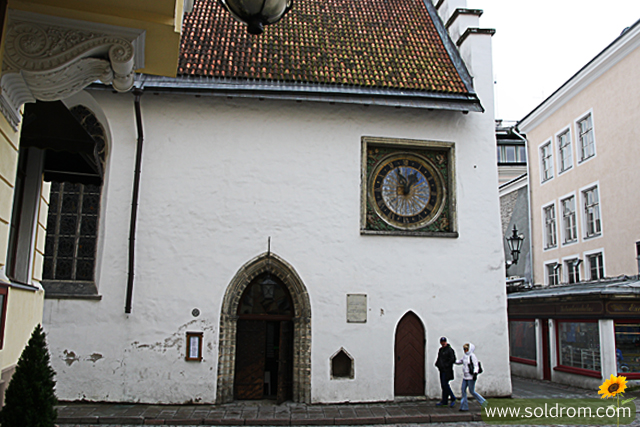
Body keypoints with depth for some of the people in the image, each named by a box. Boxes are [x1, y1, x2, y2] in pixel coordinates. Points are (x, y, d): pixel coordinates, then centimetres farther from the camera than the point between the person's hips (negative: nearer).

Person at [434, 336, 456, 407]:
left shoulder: (450, 350, -9)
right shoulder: (440, 349, 16)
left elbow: (453, 359, -15)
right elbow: (439, 358, 26)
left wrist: (446, 365, -17)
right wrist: (437, 364, 9)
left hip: (447, 370, -8)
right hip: (442, 370, 8)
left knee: (445, 384, -10)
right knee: (443, 385, 9)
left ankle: (453, 398, 3)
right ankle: (444, 401, 14)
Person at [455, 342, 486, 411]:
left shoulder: (472, 356, -12)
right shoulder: (465, 356, 13)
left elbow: (476, 366, -17)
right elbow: (460, 362, 28)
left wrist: (475, 373, -27)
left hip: (471, 377, -8)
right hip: (465, 377, 8)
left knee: (472, 391, -1)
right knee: (463, 390, 4)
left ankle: (484, 402, 16)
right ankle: (464, 406, 10)